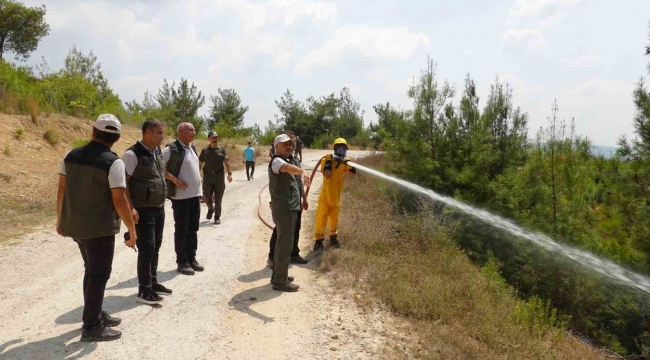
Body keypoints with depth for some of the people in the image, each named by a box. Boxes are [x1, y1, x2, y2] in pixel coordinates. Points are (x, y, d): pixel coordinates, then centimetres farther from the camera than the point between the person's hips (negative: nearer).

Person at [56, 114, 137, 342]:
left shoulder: (71, 156, 2)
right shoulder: (113, 162, -17)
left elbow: (62, 190, 7)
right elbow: (119, 200, -20)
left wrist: (60, 219, 18)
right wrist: (132, 230, -11)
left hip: (75, 224, 7)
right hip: (100, 227, -7)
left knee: (92, 271, 21)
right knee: (99, 275, 4)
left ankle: (95, 314, 32)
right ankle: (91, 327, 10)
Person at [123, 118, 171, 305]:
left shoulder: (158, 152, 9)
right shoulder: (133, 154, -15)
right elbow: (123, 182, -17)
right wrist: (130, 207, -24)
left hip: (159, 208, 8)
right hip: (143, 210, -8)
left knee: (155, 246, 15)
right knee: (146, 248, -4)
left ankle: (153, 282, 28)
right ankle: (144, 291, 6)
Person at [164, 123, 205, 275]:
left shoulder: (192, 148, 12)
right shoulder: (172, 149, -12)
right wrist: (175, 179, -18)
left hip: (195, 195, 7)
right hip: (181, 196, -7)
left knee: (193, 229, 13)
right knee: (181, 230, 2)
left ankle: (192, 259, 23)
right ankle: (182, 262, 11)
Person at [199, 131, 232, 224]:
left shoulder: (222, 149, 4)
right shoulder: (205, 150, 6)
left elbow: (226, 161, -5)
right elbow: (200, 163, 7)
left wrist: (229, 173, -17)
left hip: (219, 176, 0)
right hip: (207, 176, 1)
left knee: (218, 198, 3)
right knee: (206, 197, 0)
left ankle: (217, 217, 15)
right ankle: (211, 208, 32)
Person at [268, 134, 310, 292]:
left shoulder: (286, 160, 21)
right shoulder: (277, 161, -15)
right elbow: (287, 167, -39)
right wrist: (302, 172, -55)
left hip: (289, 209, 11)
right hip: (284, 210, -11)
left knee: (282, 243, 17)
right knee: (285, 245, -7)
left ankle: (278, 276, 28)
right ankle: (280, 281, -1)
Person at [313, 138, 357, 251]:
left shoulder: (345, 162, 2)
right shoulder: (328, 158, -11)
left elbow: (353, 172, -15)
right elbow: (327, 175, -24)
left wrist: (350, 165, -32)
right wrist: (329, 161, -25)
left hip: (336, 196, 5)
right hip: (325, 195, -5)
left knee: (334, 219, 18)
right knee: (321, 218, -1)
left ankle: (333, 238, 34)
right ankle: (318, 241, 7)